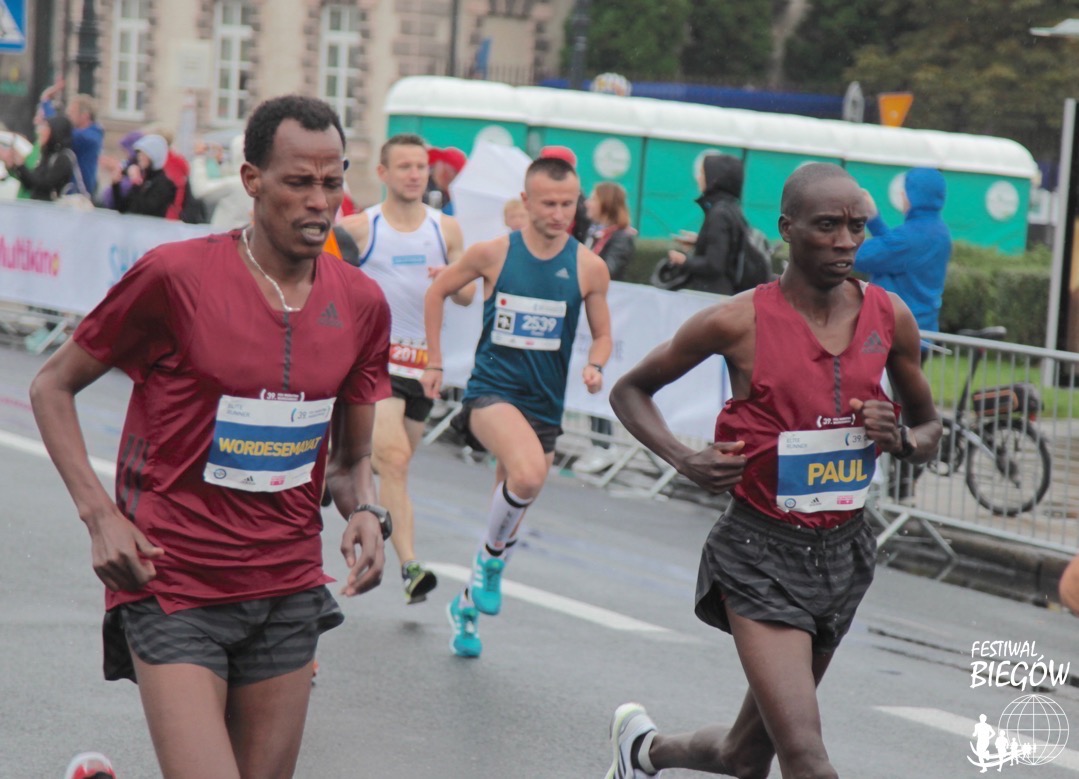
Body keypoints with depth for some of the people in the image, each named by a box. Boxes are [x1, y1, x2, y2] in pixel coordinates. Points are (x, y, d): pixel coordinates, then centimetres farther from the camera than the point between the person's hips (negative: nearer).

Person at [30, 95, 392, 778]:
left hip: (289, 592, 5)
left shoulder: (361, 303, 4)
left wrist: (366, 513, -7)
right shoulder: (175, 276, -10)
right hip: (172, 586, -5)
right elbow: (53, 386, 0)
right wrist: (99, 513, -10)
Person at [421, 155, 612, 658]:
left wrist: (595, 367, -10)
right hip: (491, 390, -3)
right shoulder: (493, 253, -4)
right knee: (528, 474, -32)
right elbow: (438, 292, 12)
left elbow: (602, 334, 12)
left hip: (545, 404, 4)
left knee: (513, 504, 13)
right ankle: (491, 558, -6)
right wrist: (434, 362, 11)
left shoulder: (589, 267, -1)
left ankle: (467, 605, 36)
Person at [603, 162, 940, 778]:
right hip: (761, 552, -5)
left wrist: (900, 439, -9)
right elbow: (630, 390, 3)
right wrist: (684, 460, -13)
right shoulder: (739, 322, -11)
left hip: (844, 552, 5)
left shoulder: (889, 317, 0)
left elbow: (930, 429, 14)